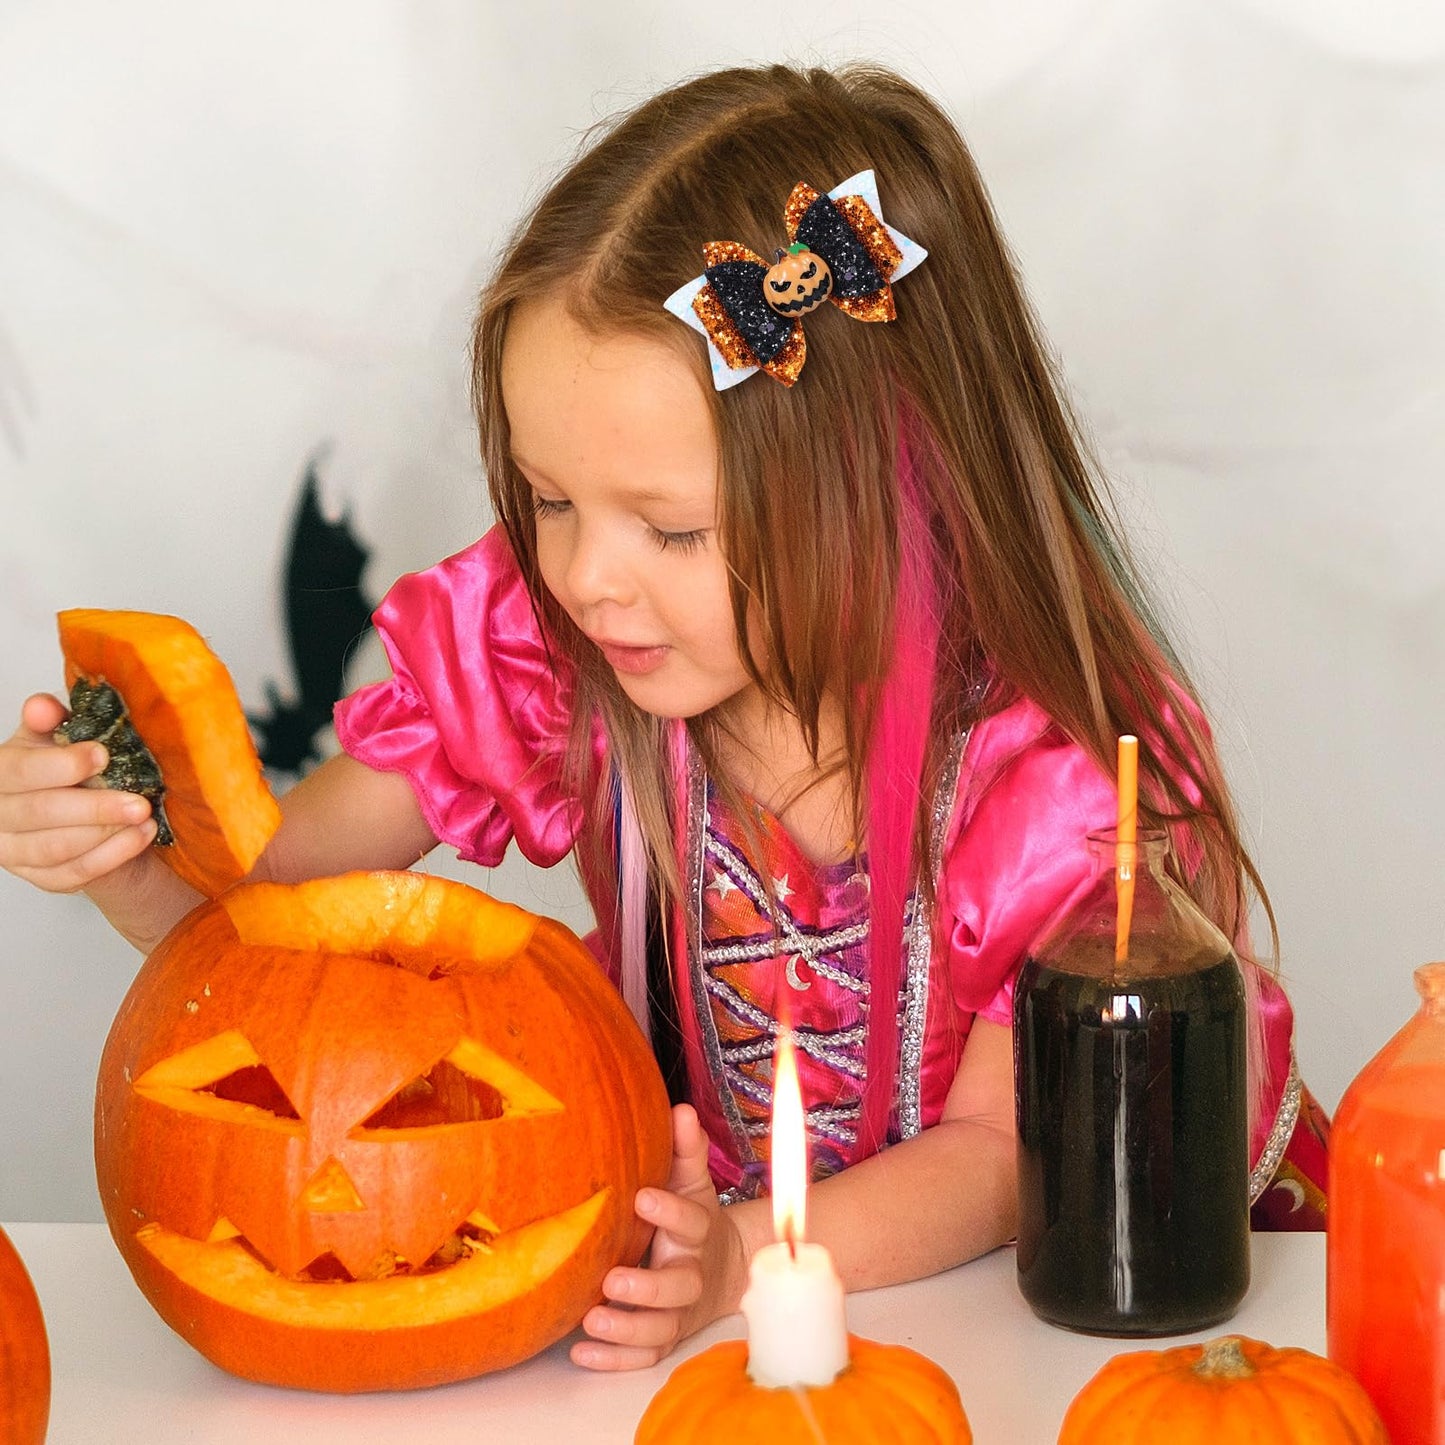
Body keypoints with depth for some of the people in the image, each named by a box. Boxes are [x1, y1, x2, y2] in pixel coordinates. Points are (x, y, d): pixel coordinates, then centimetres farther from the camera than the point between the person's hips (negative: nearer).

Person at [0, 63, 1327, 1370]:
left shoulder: (1066, 758, -26)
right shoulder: (541, 641, -15)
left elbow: (998, 1148, -17)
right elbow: (264, 906, -4)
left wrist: (741, 1259, -36)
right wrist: (122, 852, -28)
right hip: (696, 1200, 1)